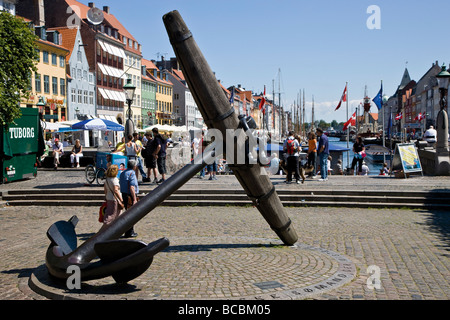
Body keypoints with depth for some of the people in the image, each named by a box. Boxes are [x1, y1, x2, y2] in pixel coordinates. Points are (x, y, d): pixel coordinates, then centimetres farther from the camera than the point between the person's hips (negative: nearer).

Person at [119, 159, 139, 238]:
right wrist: (134, 199, -20)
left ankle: (128, 232, 22)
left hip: (124, 195, 9)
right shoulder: (132, 174, -15)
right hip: (130, 196, -9)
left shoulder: (122, 173, 12)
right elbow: (132, 187, -21)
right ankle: (130, 232, 1)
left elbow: (120, 185, 16)